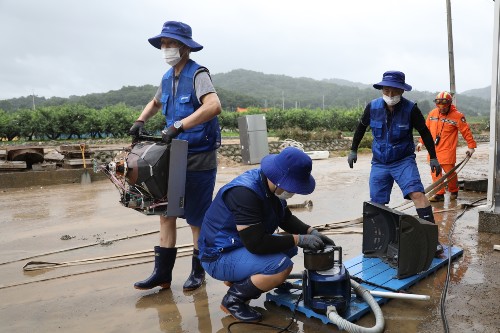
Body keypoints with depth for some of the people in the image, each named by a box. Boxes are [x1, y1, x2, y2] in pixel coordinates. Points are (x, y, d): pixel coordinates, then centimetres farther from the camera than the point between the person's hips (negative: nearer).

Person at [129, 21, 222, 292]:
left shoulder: (197, 74, -13)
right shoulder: (167, 78, 10)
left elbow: (214, 106, -32)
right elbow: (155, 103, 29)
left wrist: (179, 126, -35)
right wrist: (140, 121, 11)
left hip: (199, 159, -7)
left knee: (196, 218, 4)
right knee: (166, 212, 8)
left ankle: (198, 272, 23)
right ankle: (162, 272, 20)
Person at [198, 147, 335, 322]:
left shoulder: (271, 185, -3)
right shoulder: (245, 192, -31)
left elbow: (286, 218, 11)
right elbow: (256, 244, -32)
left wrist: (311, 232, -5)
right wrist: (299, 240, -25)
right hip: (220, 256, -9)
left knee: (290, 248, 6)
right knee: (282, 266, -25)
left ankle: (238, 278, 12)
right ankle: (232, 299, -5)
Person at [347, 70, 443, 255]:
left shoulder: (410, 108, -13)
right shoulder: (373, 107, -7)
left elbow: (424, 132, -1)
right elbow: (361, 127, 10)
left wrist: (433, 158, 3)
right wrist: (353, 150, 13)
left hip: (404, 161, -2)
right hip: (379, 163, 3)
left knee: (418, 194, -22)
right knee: (376, 204, 7)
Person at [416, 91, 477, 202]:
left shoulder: (457, 116, -6)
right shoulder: (432, 113, 7)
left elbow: (466, 131, -2)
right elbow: (426, 128, 17)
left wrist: (471, 146, -3)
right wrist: (421, 142, 18)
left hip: (447, 150, -4)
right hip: (433, 149, 4)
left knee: (450, 171, -1)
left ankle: (453, 191, 23)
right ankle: (439, 194, 10)